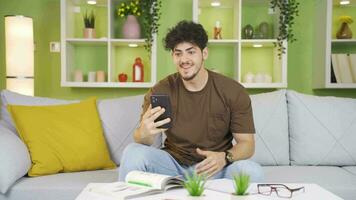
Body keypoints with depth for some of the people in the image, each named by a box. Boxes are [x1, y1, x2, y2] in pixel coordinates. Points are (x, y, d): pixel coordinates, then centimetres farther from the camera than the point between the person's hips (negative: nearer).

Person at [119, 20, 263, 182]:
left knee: (252, 171, -29)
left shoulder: (234, 92, -9)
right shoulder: (160, 91, -7)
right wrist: (144, 133, -39)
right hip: (173, 163, 1)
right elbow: (141, 141, -13)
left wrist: (225, 158, -29)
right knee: (133, 152, -23)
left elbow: (247, 143, -6)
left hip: (214, 168, 0)